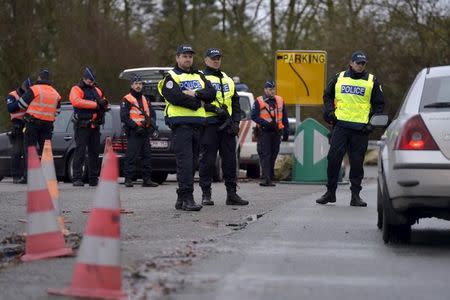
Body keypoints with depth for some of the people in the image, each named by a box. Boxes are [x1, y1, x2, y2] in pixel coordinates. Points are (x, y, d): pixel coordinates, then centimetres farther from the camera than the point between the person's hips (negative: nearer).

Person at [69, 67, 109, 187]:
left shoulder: (97, 90, 19)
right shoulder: (76, 89, -2)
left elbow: (103, 103, 23)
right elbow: (76, 101, -21)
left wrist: (104, 103, -4)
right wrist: (95, 104, -21)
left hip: (95, 126, 6)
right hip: (82, 126, -6)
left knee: (94, 152, 8)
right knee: (80, 152, -8)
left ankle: (94, 179, 14)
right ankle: (77, 179, -8)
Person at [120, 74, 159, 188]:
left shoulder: (145, 99, 20)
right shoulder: (127, 99, -2)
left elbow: (152, 114, 24)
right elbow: (124, 117, -11)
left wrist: (152, 125, 5)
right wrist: (136, 127, -17)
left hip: (145, 132, 7)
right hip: (133, 133, -7)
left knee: (147, 157, 7)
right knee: (131, 157, -9)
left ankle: (147, 179, 11)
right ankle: (128, 179, -7)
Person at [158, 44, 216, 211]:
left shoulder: (199, 77, 21)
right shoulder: (171, 77, 2)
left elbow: (211, 94, 6)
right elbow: (175, 97, -16)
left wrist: (195, 94, -12)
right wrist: (198, 103, -8)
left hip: (197, 124, 7)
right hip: (180, 124, -7)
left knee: (192, 162, 8)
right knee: (185, 161, -13)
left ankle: (181, 198, 13)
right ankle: (187, 198, -17)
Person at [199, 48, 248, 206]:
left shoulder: (228, 80, 21)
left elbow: (236, 103, 20)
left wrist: (235, 121, 7)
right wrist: (216, 110, -20)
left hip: (227, 125, 6)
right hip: (209, 125, -5)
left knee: (230, 160, 5)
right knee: (207, 160, -3)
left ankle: (231, 194, 9)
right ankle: (206, 194, 3)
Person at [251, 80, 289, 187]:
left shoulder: (280, 101, 14)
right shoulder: (259, 101, 1)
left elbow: (284, 117, 17)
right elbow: (254, 116, -5)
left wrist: (286, 132, 11)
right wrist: (266, 123, -16)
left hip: (276, 132, 4)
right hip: (264, 132, -4)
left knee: (273, 155, 8)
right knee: (265, 155, -11)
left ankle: (270, 178, 15)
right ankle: (266, 178, -17)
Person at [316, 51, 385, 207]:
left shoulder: (372, 81, 8)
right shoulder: (339, 78, 10)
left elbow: (379, 104, 13)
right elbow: (327, 95, 21)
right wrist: (329, 112, 5)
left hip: (361, 128, 0)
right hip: (341, 125, 1)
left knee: (357, 163, 2)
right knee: (333, 158, -3)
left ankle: (355, 195, 8)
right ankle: (330, 192, 7)